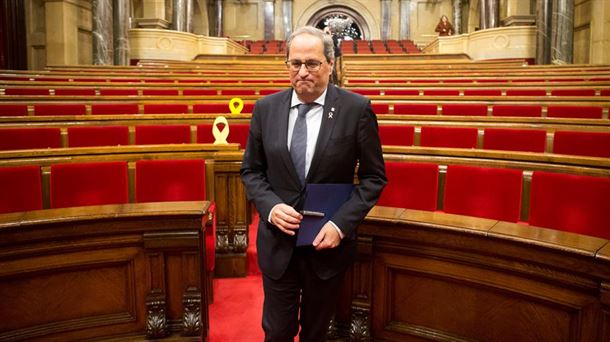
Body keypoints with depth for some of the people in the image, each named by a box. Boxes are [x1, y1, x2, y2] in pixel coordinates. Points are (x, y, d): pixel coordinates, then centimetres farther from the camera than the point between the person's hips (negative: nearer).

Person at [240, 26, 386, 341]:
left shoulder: (356, 109, -10)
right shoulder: (265, 108, -2)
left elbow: (374, 177, -5)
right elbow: (251, 170, 6)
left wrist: (341, 223, -16)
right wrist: (270, 206, -12)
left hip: (329, 241, -1)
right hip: (278, 241, 2)